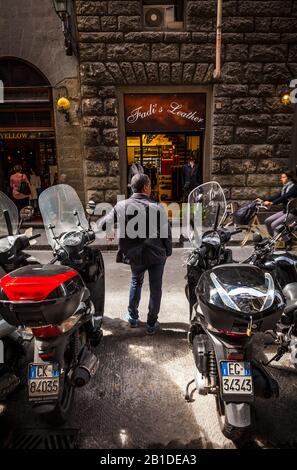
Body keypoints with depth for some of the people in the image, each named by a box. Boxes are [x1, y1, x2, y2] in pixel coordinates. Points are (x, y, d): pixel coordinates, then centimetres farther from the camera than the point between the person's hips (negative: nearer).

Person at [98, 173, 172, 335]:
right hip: (156, 254, -2)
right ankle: (151, 324, 24)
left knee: (136, 282, 27)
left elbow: (102, 226, -5)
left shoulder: (121, 206, -8)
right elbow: (166, 232, -9)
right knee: (155, 288, 14)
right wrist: (168, 251, 7)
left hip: (134, 255, 3)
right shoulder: (157, 207, -14)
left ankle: (132, 317, 35)